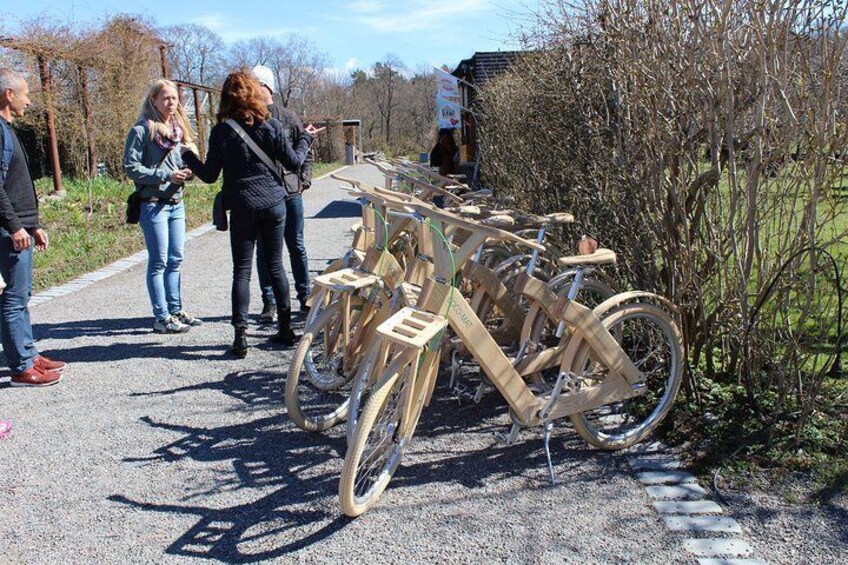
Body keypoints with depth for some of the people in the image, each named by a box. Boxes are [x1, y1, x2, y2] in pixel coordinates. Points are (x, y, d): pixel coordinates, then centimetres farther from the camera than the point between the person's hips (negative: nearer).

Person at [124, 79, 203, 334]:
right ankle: (162, 318, 4)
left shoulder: (179, 129, 13)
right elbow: (131, 167, -12)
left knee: (175, 259, 11)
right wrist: (166, 175, -20)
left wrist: (186, 171, -2)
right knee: (159, 261, -2)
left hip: (176, 202, 7)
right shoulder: (142, 130, -8)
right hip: (153, 204, -7)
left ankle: (176, 310, 21)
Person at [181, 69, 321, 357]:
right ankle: (285, 330, 15)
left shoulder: (221, 131, -6)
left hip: (242, 208, -2)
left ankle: (240, 335, 0)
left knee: (241, 271, 3)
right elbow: (293, 162, 3)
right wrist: (305, 138, 20)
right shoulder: (271, 125, -1)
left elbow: (210, 175, -3)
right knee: (275, 265, 10)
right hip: (274, 203, 2)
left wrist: (188, 156, 15)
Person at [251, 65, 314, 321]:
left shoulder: (288, 117, 2)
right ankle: (269, 301, 15)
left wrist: (303, 180, -1)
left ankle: (305, 297, 21)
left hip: (290, 192, 0)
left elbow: (305, 152, 8)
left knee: (296, 247, 10)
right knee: (264, 250, 6)